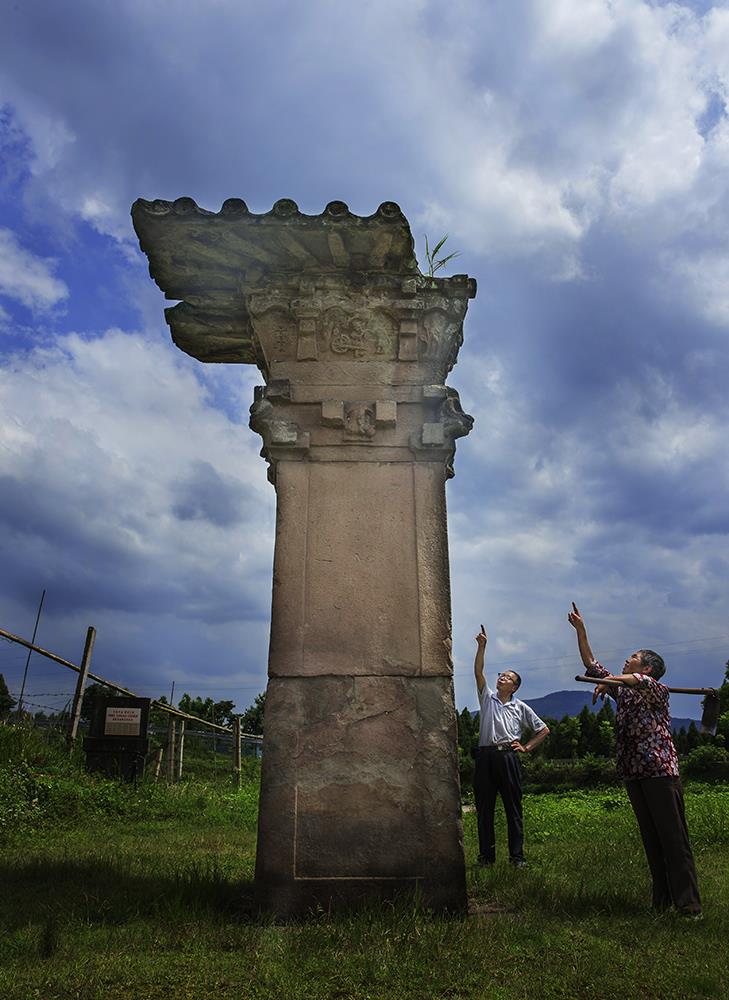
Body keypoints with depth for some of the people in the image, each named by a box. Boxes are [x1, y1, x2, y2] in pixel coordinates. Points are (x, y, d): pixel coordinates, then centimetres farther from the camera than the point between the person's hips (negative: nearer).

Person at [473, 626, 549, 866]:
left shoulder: (520, 707, 12)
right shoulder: (487, 698, 13)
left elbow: (543, 730, 17)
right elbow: (478, 672, 1)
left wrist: (526, 748, 7)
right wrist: (482, 646, -8)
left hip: (508, 757, -1)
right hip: (485, 756, 1)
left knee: (513, 808, 2)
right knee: (484, 808, 3)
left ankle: (517, 856, 10)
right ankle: (486, 855, 11)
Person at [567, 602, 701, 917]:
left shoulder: (658, 690, 0)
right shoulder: (622, 693, 18)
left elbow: (640, 681, -26)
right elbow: (591, 665, 19)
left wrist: (609, 680, -27)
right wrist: (580, 629, 16)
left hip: (660, 771, -6)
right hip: (633, 772, 6)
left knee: (674, 837, -5)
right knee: (651, 838, 8)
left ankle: (689, 905, -1)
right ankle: (662, 900, 14)